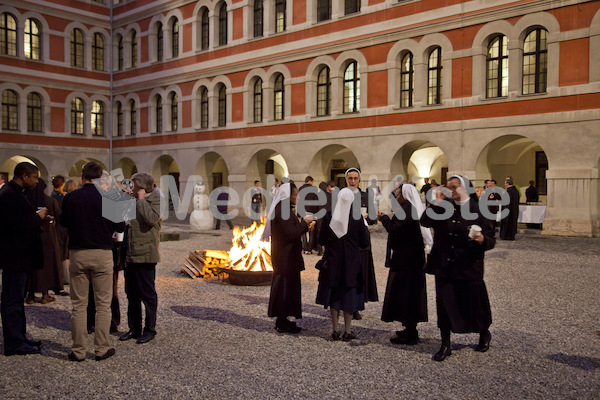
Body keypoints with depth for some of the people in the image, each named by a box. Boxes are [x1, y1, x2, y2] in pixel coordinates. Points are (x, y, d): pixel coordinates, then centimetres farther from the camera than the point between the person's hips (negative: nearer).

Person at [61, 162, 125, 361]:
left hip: (78, 254, 1)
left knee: (78, 305, 9)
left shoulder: (70, 197, -3)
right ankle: (102, 348, 11)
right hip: (102, 254, -1)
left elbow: (64, 222, 12)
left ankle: (78, 350, 13)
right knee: (103, 304, 8)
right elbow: (120, 227, -2)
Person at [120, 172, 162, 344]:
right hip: (131, 254, 8)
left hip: (145, 255, -8)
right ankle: (134, 328, 25)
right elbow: (126, 222, 27)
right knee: (132, 293, 14)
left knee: (147, 294, 1)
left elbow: (152, 219, -25)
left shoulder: (156, 200, -7)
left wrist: (141, 199, -15)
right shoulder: (134, 201, 16)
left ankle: (150, 329, 13)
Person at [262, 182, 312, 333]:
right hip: (286, 257, -11)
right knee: (285, 286, -2)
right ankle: (282, 323, 7)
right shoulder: (282, 211, -20)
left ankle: (282, 320, 24)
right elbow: (290, 234, -23)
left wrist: (304, 225, 8)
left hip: (286, 256, 11)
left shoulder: (284, 209, 12)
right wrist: (304, 222, -13)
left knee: (286, 286, 15)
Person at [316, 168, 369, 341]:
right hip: (351, 261, -1)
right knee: (349, 293, 10)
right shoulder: (357, 217, -12)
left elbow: (321, 240, -2)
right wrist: (365, 228, 11)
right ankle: (347, 331, 16)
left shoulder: (329, 216, -8)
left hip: (332, 260, 1)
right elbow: (364, 242, -6)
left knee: (334, 293, 12)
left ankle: (335, 330, 19)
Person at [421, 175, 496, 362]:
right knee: (444, 303, 3)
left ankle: (484, 334, 38)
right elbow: (425, 222, -4)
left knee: (473, 303, 9)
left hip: (468, 268, -2)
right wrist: (436, 203, -12)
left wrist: (482, 239, -26)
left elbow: (491, 240, -4)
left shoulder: (478, 210, -4)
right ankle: (445, 345, 15)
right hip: (444, 266, 3)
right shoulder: (443, 206, 5)